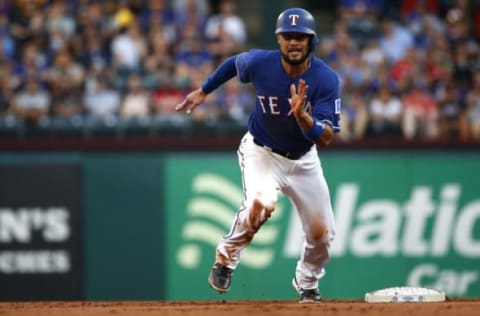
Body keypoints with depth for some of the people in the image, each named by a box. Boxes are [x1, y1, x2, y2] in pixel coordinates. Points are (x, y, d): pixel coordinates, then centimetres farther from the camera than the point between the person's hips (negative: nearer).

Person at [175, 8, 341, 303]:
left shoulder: (326, 79, -24)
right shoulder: (260, 63, -22)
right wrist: (203, 91, 11)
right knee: (261, 203, -33)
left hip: (303, 159, 2)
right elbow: (234, 63, 3)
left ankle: (307, 284, 36)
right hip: (262, 152, -2)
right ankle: (227, 257, -5)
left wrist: (301, 115, -47)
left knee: (322, 233, 3)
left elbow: (325, 138, -29)